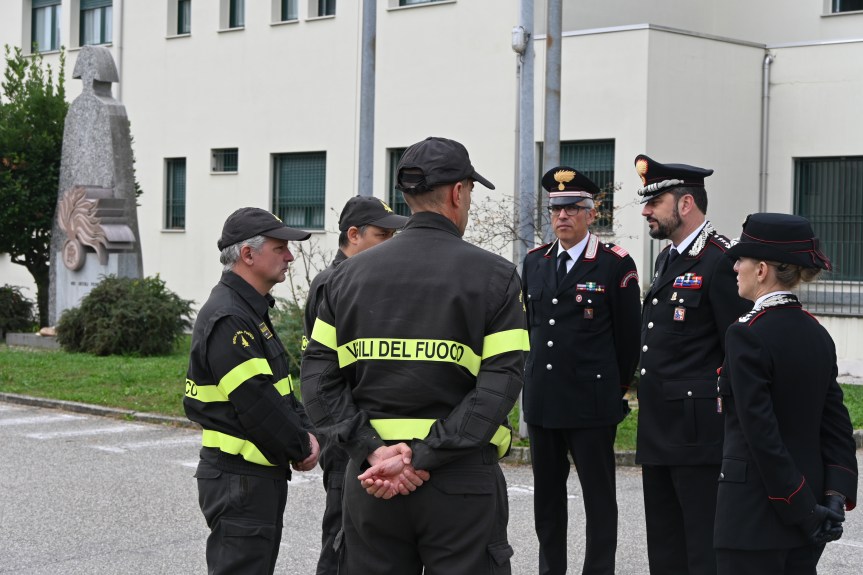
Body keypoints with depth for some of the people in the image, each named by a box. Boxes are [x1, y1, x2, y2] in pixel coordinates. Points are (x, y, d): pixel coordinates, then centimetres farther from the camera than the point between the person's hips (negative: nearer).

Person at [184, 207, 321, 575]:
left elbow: (280, 389, 19)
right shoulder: (228, 319, -19)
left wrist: (305, 434, 4)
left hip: (262, 475, 11)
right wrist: (302, 449, -10)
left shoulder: (252, 311, 16)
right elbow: (257, 403, -22)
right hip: (239, 479, -11)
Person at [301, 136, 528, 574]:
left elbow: (319, 380, -2)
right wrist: (421, 460, -16)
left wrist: (375, 451, -9)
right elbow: (499, 386, -15)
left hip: (371, 477, 3)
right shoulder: (494, 276, -4)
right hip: (462, 483, -3)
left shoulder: (349, 274, 6)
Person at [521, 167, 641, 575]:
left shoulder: (616, 265, -6)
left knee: (598, 495, 1)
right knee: (546, 495, 12)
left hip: (592, 402, -6)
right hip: (542, 400, 6)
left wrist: (616, 388, 3)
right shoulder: (534, 262, 11)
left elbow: (629, 337, -2)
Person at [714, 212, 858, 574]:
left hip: (754, 517, -8)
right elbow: (837, 426, 5)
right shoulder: (817, 334, 7)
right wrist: (836, 496, 0)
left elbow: (761, 434, -19)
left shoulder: (747, 335, -16)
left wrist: (803, 508, -15)